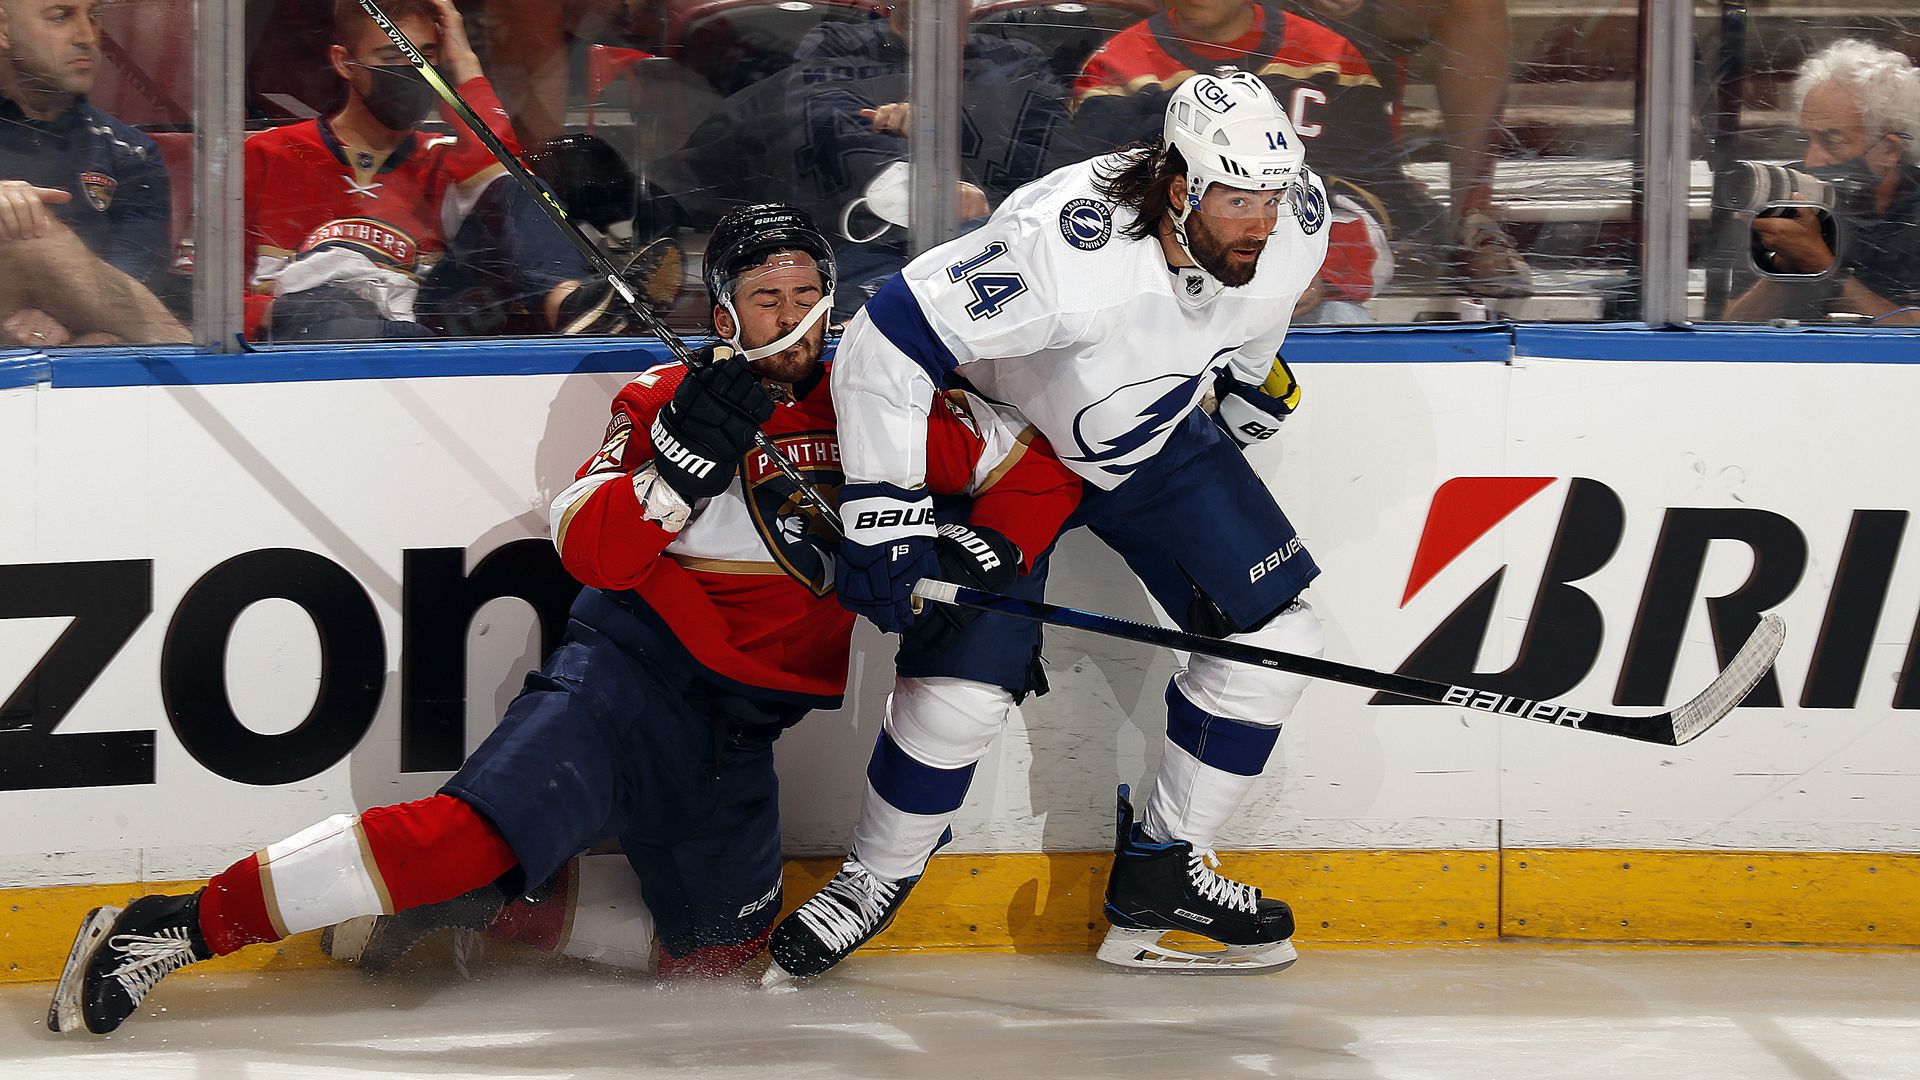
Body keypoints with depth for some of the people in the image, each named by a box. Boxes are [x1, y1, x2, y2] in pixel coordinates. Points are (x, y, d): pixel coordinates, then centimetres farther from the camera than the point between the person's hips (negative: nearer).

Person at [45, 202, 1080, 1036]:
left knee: (713, 945, 4)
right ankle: (178, 924, -30)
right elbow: (594, 553, -13)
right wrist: (684, 451, -25)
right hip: (634, 662, -6)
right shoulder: (665, 401, -2)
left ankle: (484, 896, 15)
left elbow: (1041, 472, 8)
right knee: (490, 822, -27)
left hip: (740, 720, 6)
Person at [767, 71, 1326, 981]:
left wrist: (1252, 378, 19)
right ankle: (873, 883, 12)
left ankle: (1160, 870, 12)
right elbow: (885, 341, -35)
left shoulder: (1296, 222, -22)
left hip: (1161, 437, 6)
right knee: (962, 683, -13)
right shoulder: (1063, 249, -41)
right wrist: (884, 519, -33)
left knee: (1273, 631, -3)